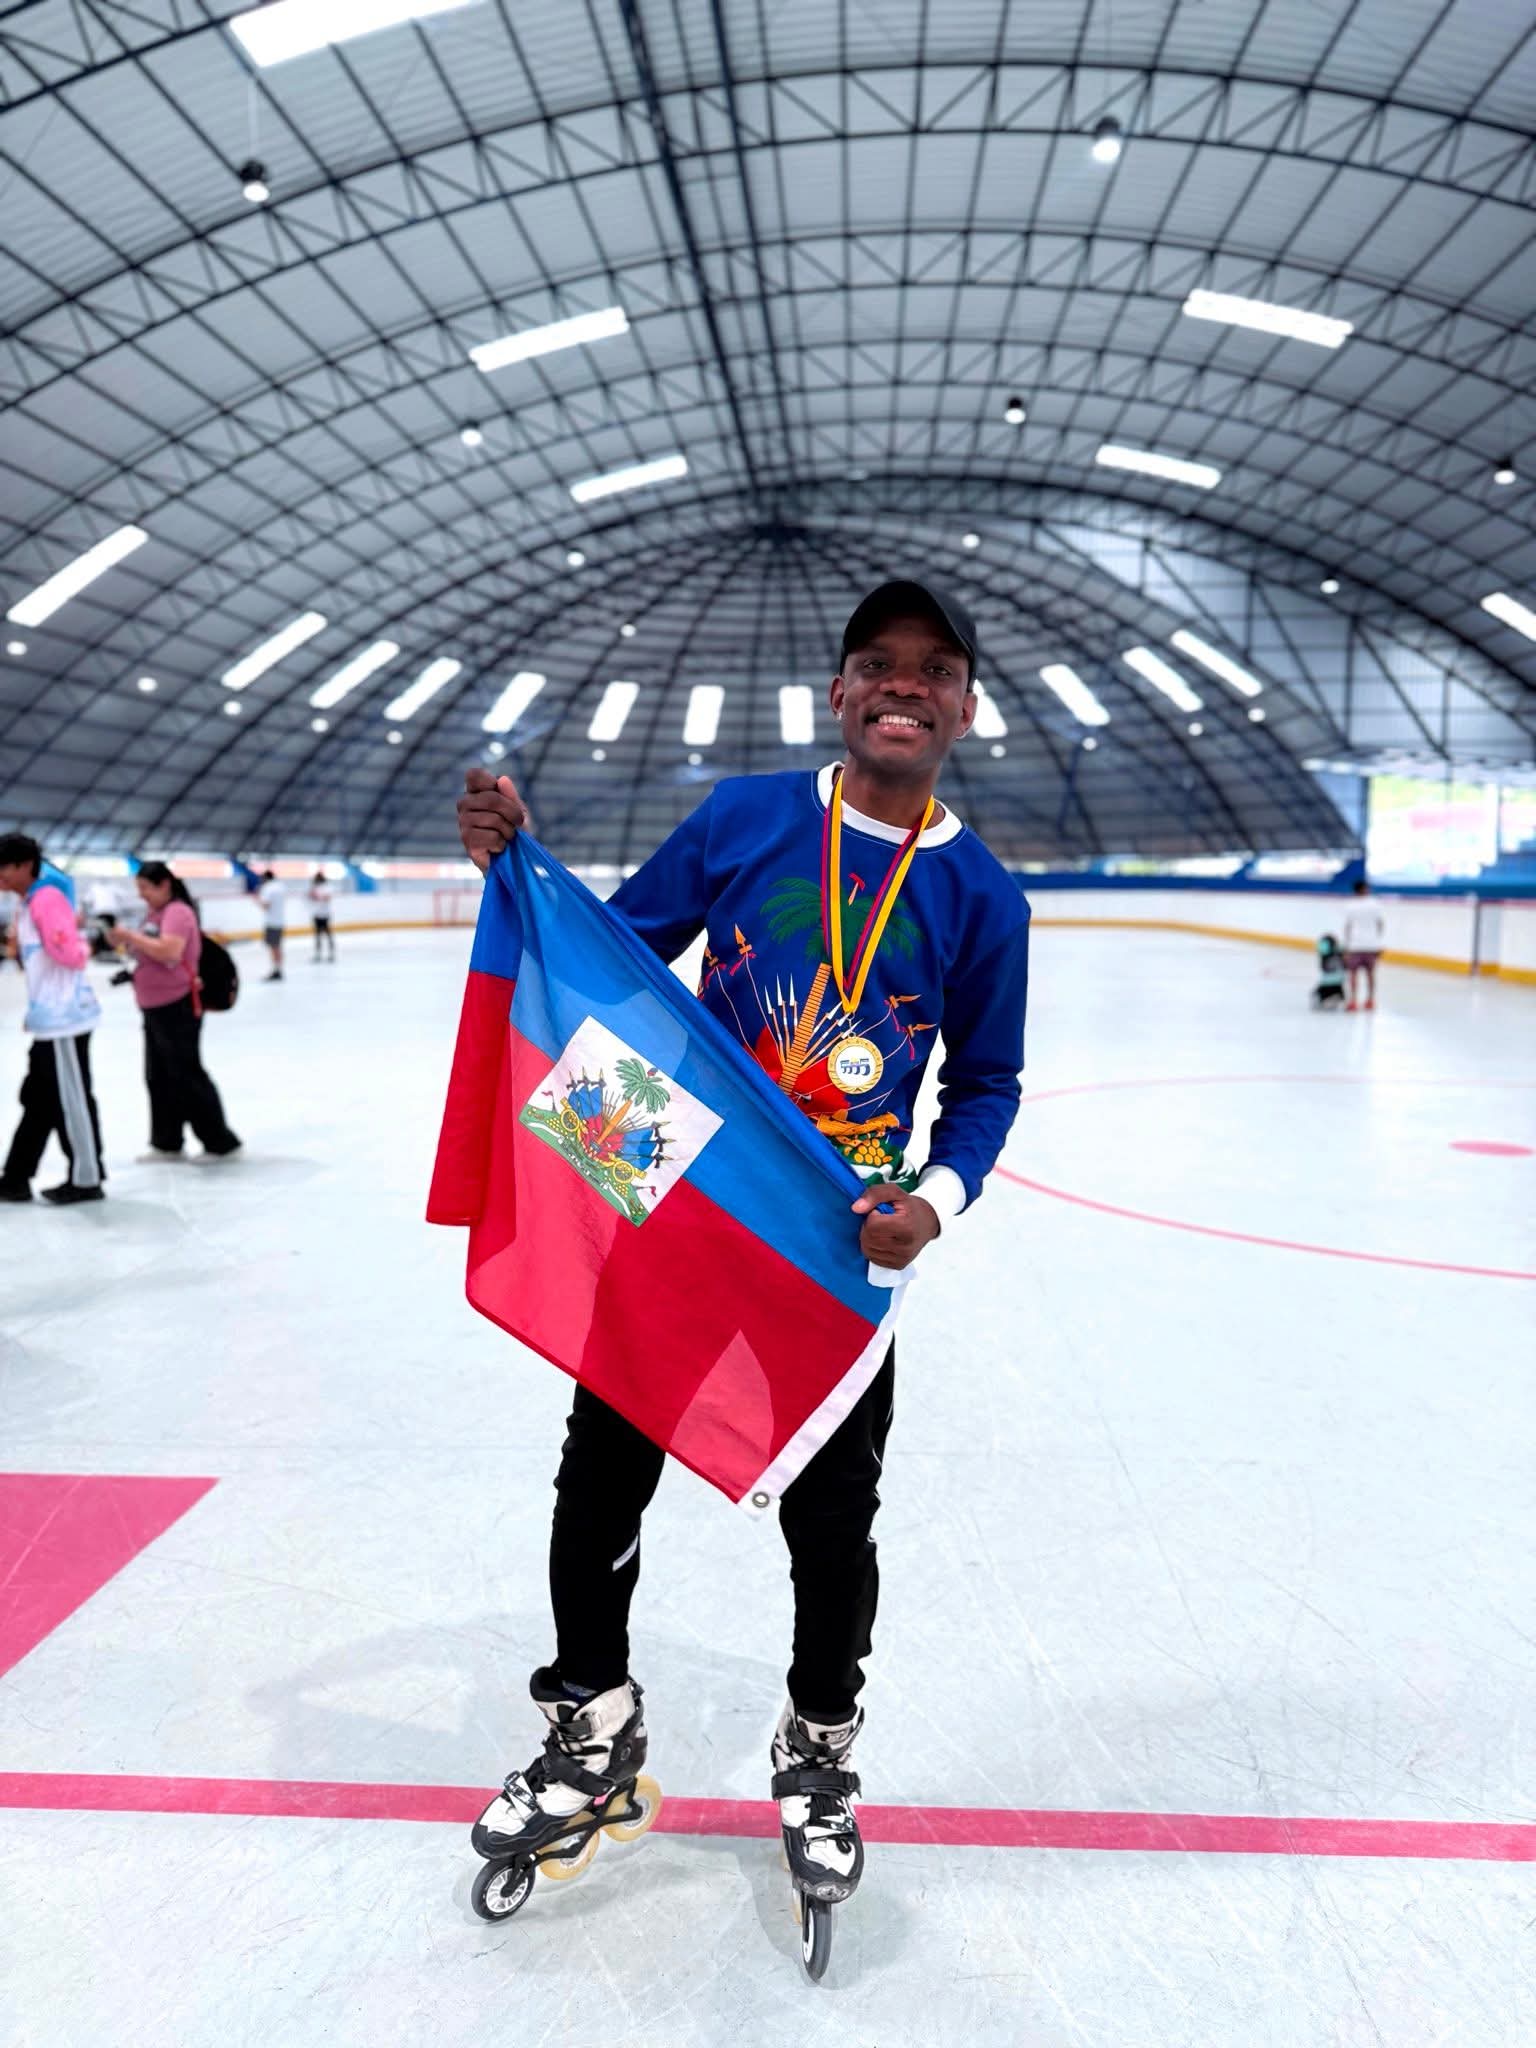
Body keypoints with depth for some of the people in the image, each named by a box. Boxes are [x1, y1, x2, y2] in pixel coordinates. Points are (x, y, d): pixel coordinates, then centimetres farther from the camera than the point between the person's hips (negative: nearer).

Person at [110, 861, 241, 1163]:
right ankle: (168, 1143, 21)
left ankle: (220, 1142, 4)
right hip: (153, 1008, 10)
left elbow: (170, 951, -30)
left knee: (187, 1076, -4)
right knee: (159, 1078, 13)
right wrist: (125, 943, 3)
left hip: (177, 1008, -10)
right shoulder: (155, 914, 14)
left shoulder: (178, 912, -15)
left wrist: (132, 935, -23)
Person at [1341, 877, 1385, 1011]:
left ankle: (1353, 1001, -5)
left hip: (1356, 945, -3)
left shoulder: (1351, 907, -3)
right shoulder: (1374, 905, 3)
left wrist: (1346, 947, -3)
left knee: (1353, 972, 1)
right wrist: (1380, 943, 13)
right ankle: (1370, 1000, 18)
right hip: (1372, 944, 3)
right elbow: (1381, 924, 5)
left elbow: (1347, 927, -6)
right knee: (1370, 972, 13)